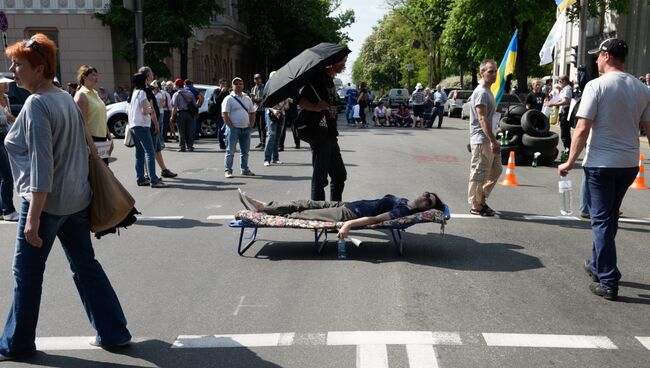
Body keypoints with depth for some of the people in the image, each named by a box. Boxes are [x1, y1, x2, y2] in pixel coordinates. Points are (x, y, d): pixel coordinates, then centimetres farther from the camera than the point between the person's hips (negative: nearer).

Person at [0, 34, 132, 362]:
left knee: (27, 272, 7)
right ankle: (113, 333, 18)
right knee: (85, 265, 13)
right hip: (77, 199, 8)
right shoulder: (67, 98, 8)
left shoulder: (36, 104, -16)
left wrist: (32, 217, -21)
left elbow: (40, 164, -21)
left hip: (46, 201, -8)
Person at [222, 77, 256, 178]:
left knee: (245, 151, 11)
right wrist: (231, 127, -14)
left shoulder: (247, 99, 14)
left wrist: (251, 125, 6)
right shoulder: (229, 99, -5)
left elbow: (252, 113, 20)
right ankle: (228, 171, 1)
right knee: (230, 151, -3)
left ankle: (245, 170, 20)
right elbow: (224, 114, -11)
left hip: (246, 129, 6)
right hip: (234, 128, -6)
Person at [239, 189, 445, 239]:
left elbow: (376, 219, -28)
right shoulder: (404, 201, 11)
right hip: (346, 206, 8)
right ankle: (262, 206, 14)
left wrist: (349, 224, -35)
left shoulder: (405, 210, -18)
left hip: (348, 214, -8)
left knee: (304, 214, -4)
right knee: (306, 204, 8)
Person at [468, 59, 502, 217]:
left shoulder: (487, 91, 16)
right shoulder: (481, 92, -16)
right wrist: (493, 141, -28)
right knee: (479, 173, -2)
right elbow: (482, 119, -23)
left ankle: (481, 200, 24)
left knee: (496, 170, 16)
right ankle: (476, 206, 7)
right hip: (481, 140, -10)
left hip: (488, 140, 10)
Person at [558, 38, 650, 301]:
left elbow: (582, 129, -16)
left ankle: (608, 282, 1)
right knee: (609, 219, 21)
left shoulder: (596, 86, -12)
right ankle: (598, 266, 34)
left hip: (601, 163, -6)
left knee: (602, 221, 1)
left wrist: (570, 161, -8)